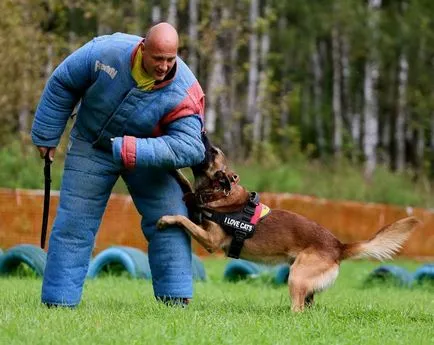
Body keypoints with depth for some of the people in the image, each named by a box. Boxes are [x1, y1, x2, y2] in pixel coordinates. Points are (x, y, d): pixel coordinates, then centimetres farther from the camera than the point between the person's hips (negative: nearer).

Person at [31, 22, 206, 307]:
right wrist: (46, 135, -4)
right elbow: (62, 84, -11)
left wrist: (134, 151, -45)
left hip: (148, 156, 0)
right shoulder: (107, 51, -27)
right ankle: (58, 302, 5)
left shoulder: (183, 93, -30)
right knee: (73, 224, -1)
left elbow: (187, 147, -36)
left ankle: (176, 298, -1)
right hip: (91, 146, 0)